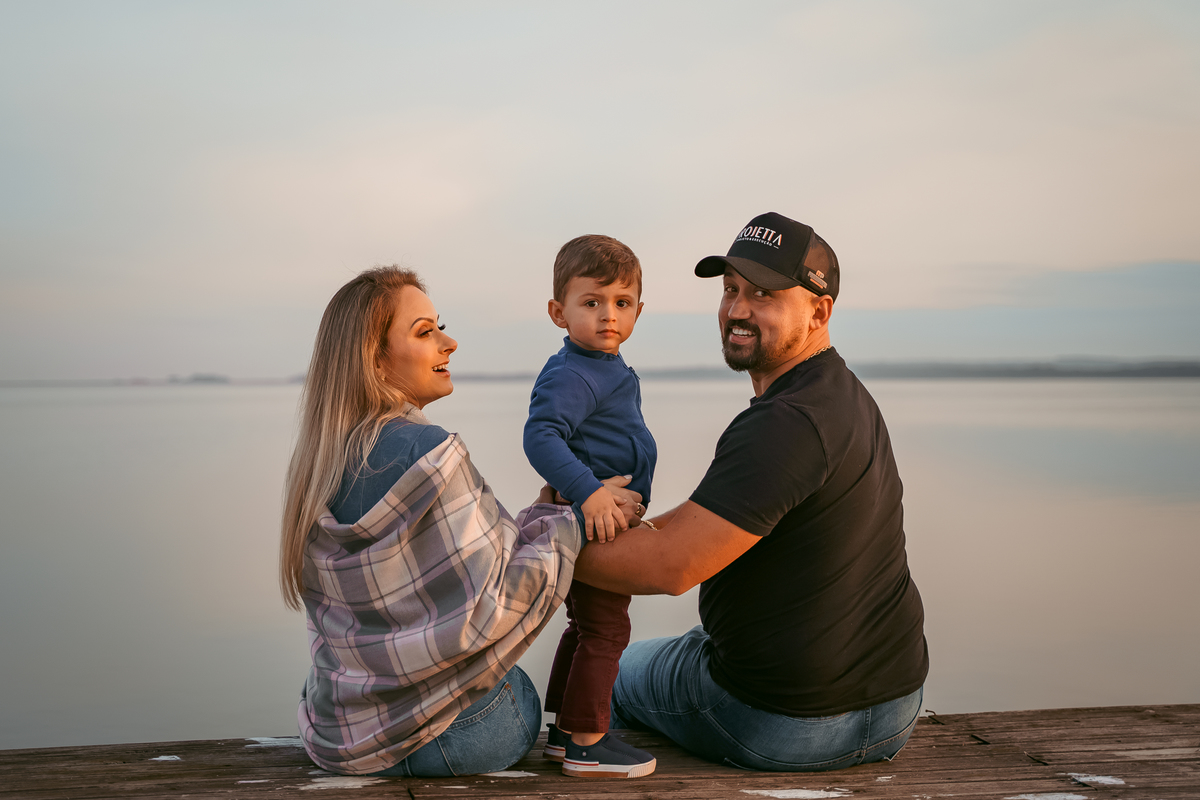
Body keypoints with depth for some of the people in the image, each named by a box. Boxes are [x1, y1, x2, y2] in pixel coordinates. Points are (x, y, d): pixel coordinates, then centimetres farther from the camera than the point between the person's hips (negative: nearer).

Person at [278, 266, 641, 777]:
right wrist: (574, 519, -11)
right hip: (441, 736, -7)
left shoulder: (318, 463, 5)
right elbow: (489, 612, -22)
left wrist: (541, 515, 12)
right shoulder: (427, 453, -22)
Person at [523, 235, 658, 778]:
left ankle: (561, 731, 29)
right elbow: (541, 435, -33)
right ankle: (586, 744, 7)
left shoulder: (611, 370, 14)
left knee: (584, 629, 18)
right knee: (605, 631, -3)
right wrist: (589, 492, -39)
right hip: (592, 527, -11)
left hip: (603, 521, 11)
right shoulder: (570, 376, -20)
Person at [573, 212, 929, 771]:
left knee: (616, 667, 19)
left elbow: (671, 565, -30)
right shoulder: (847, 396, 5)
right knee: (694, 639, 36)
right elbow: (716, 516, 10)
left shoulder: (785, 425, -27)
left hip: (783, 725, -8)